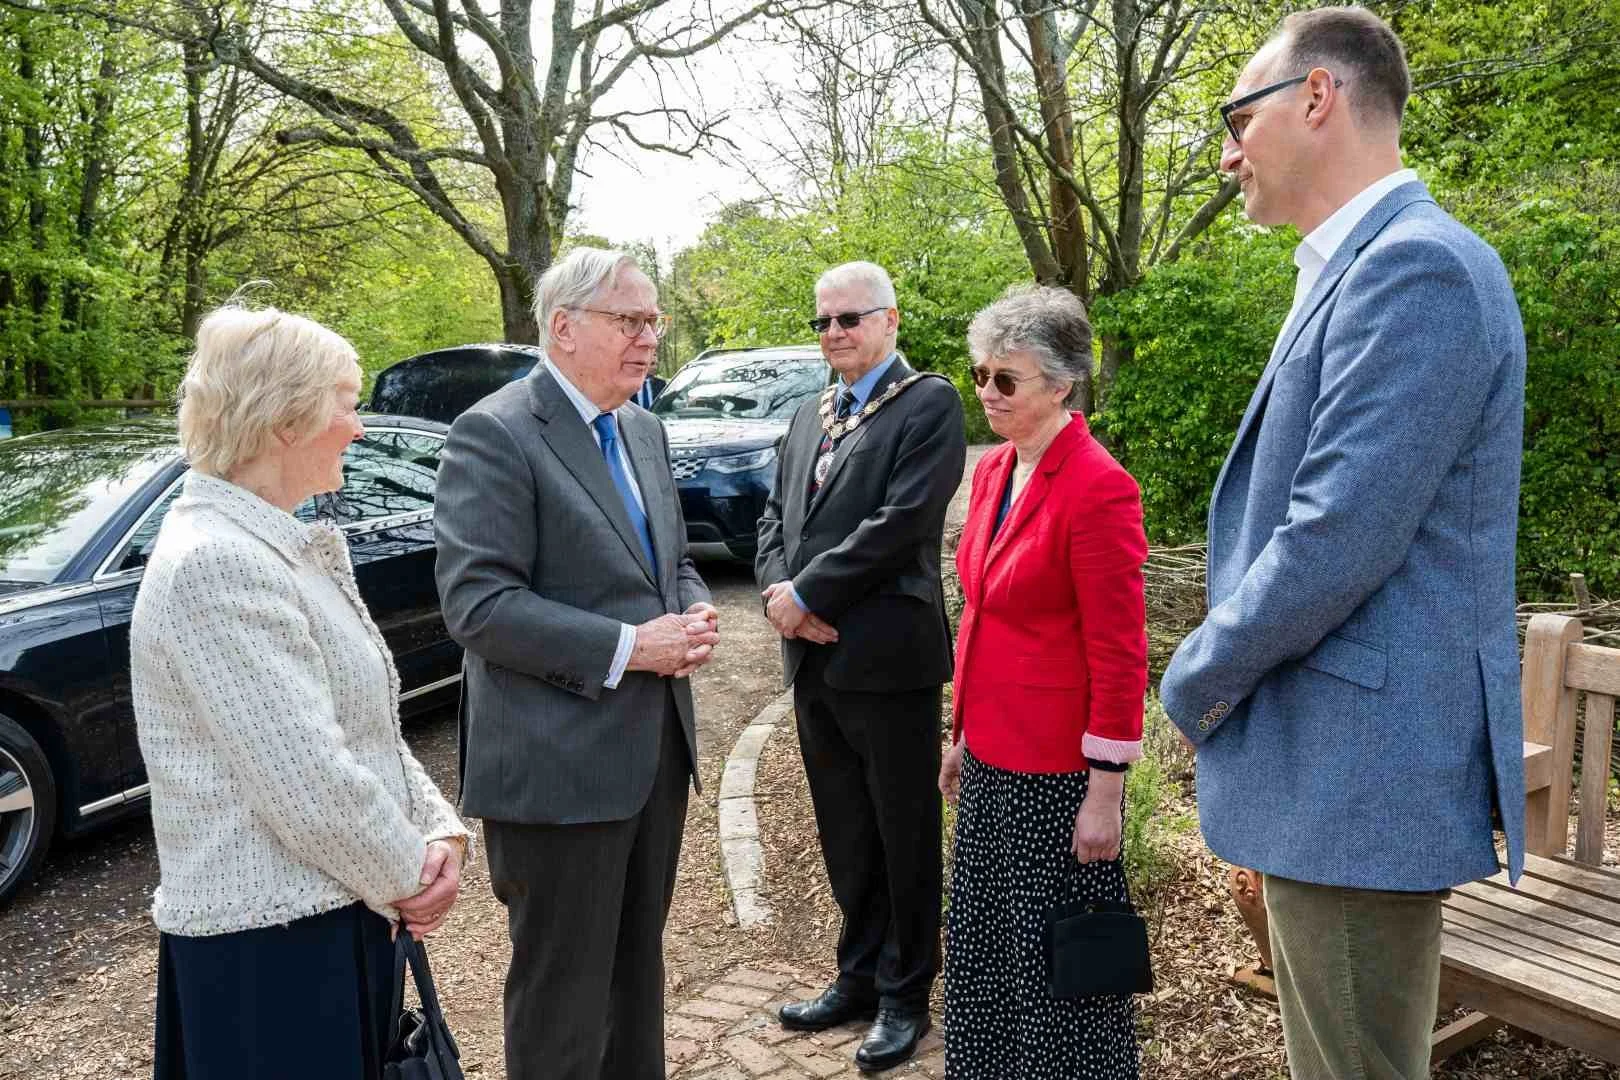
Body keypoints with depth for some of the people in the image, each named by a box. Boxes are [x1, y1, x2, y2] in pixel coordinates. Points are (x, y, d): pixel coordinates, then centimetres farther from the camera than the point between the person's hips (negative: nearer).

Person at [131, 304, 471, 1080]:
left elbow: (364, 726, 12)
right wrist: (409, 874, -10)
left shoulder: (276, 546, 9)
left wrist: (439, 829, -2)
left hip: (333, 912, 9)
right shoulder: (216, 563, -22)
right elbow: (309, 783, -25)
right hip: (268, 939, -9)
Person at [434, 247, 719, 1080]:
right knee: (563, 991, 7)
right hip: (558, 762, -8)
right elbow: (477, 604, -21)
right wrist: (627, 648, -22)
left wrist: (694, 614, -3)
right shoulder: (494, 434, -14)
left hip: (656, 747, 8)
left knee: (638, 964, 22)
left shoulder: (643, 431, 11)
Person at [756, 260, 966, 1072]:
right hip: (813, 660, 7)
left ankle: (904, 994, 25)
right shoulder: (807, 416, 16)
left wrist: (805, 594, -14)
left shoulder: (928, 402, -7)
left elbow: (901, 520, -18)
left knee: (904, 838, 8)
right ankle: (858, 976, 33)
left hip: (887, 656, -7)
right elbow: (774, 517, 13)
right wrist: (779, 594, -6)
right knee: (845, 838, 18)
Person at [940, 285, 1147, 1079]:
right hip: (990, 755, 8)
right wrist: (962, 733, 16)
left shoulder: (1096, 486, -17)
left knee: (1057, 959, 9)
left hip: (1056, 769, -7)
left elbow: (1119, 655, -17)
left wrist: (1105, 793, -15)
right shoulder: (993, 470, 6)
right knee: (983, 946, 19)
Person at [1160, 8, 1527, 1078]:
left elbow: (1338, 540, -24)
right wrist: (1222, 667, 11)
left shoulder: (1418, 267, -18)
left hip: (1361, 775, -10)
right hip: (1330, 765, 10)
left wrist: (1199, 676, -10)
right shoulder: (1360, 269, 15)